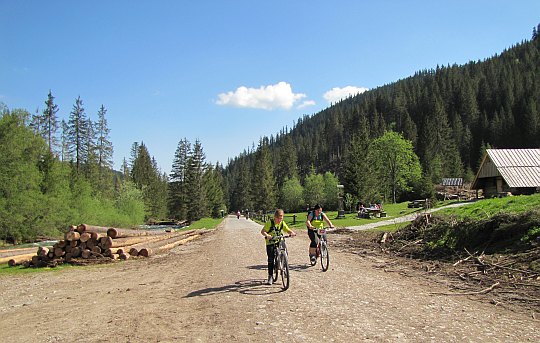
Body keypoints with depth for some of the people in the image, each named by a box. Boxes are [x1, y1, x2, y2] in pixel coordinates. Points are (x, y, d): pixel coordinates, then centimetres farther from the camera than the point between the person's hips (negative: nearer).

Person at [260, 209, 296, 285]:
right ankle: (270, 277, 4)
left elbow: (288, 230, -3)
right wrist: (267, 235, -40)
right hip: (270, 243, -3)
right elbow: (262, 231, -19)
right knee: (270, 259, -6)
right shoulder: (269, 223, -14)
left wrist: (292, 233, -25)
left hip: (279, 241, 3)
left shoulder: (282, 223, -1)